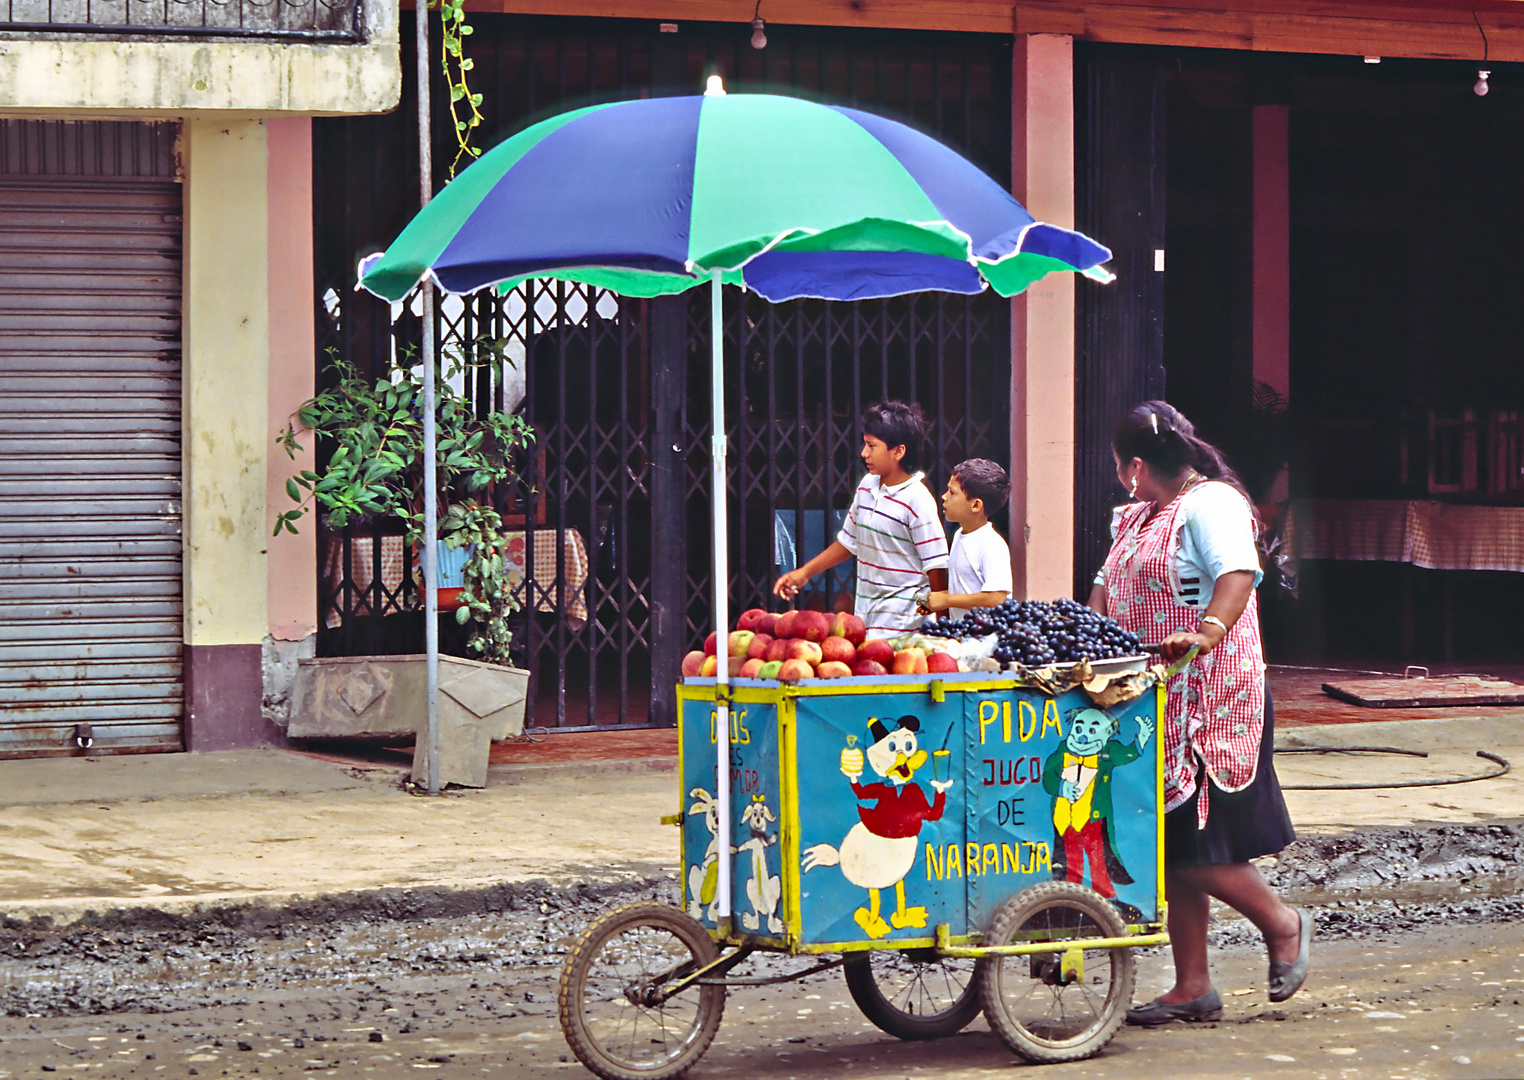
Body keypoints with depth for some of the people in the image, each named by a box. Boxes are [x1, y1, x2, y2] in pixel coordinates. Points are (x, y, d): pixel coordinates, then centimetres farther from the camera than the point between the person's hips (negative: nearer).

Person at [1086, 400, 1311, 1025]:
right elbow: (1109, 590, 25)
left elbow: (1239, 573, -26)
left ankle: (1283, 925, 12)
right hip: (1156, 701, 9)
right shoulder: (1139, 517, 20)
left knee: (1194, 843, -10)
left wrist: (1207, 631, -41)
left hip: (1209, 700, -9)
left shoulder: (1212, 502, -11)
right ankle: (1192, 988, 12)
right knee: (1172, 847, 8)